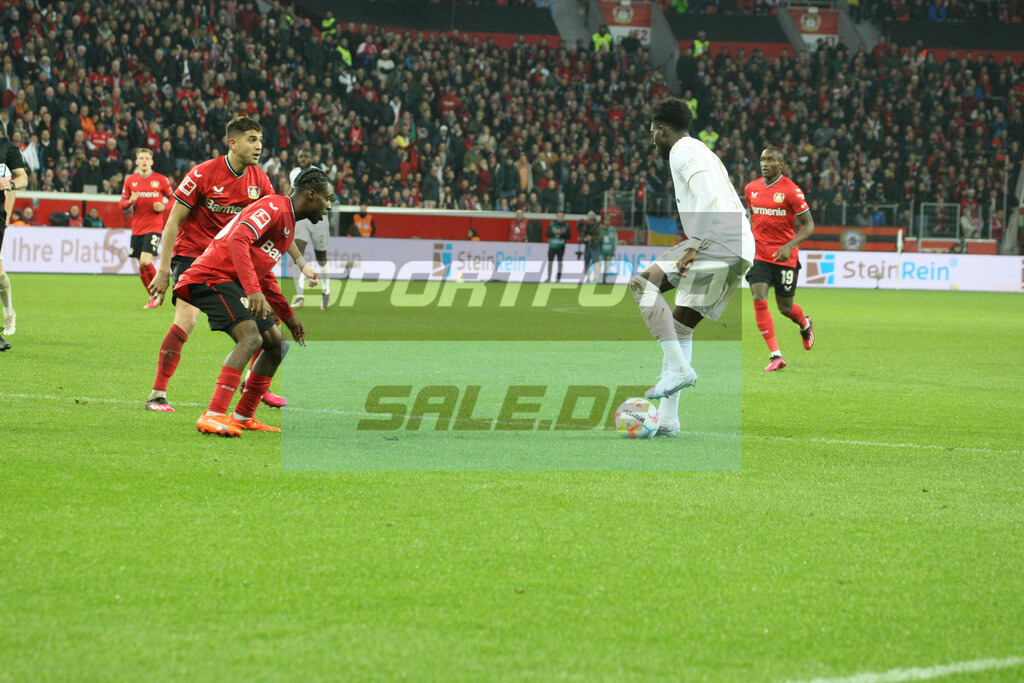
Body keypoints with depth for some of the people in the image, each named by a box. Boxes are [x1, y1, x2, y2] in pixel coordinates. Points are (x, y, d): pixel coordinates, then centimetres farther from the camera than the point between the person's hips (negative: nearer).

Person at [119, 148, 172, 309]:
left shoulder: (161, 180, 0)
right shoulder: (130, 180, 8)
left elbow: (172, 199, 8)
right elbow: (122, 204, 10)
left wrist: (163, 207, -12)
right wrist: (130, 201, -12)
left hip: (154, 225, -4)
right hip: (137, 227, 4)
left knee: (145, 261, -19)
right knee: (142, 265, 5)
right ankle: (153, 297, 21)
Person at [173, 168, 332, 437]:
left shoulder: (289, 222, 21)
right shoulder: (273, 208, -12)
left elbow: (265, 277, 29)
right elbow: (238, 239, -28)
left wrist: (288, 317, 28)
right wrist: (254, 291, -36)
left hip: (234, 284, 11)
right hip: (212, 276, -11)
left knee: (276, 344, 13)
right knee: (251, 337, -27)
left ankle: (242, 417, 17)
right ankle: (213, 416, -34)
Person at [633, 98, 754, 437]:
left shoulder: (683, 150, -1)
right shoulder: (703, 152, 30)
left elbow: (709, 198, -16)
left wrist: (693, 247, -19)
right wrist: (693, 244, 28)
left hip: (722, 241, -10)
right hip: (741, 250, 10)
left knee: (643, 282, -18)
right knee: (681, 323, 14)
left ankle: (678, 367, -25)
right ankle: (667, 418, 13)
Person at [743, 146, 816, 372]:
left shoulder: (791, 190, -12)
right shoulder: (751, 189, 4)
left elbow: (808, 225, -9)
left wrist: (789, 246, -22)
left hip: (785, 258, -3)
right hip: (759, 255, 4)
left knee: (785, 307, 7)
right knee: (759, 300, -15)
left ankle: (805, 325, 45)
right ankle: (776, 355, -12)